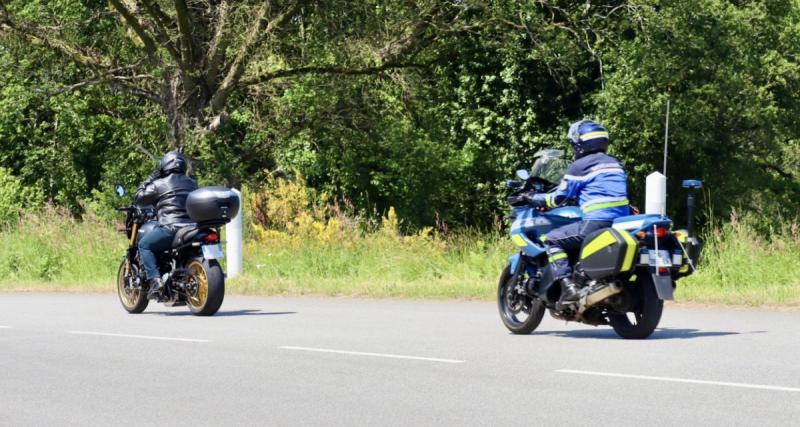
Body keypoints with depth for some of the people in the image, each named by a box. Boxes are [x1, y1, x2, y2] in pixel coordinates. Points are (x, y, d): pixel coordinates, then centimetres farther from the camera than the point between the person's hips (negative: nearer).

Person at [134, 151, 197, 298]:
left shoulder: (160, 184, 0)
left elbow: (139, 198, 6)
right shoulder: (192, 183, 17)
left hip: (171, 228, -6)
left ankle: (155, 280, -10)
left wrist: (150, 180, 17)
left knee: (144, 245, 8)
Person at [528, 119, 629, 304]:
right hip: (620, 224, 8)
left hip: (596, 223, -8)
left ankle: (568, 286, -15)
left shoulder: (581, 166, -1)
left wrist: (536, 199, 17)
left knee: (552, 240, 1)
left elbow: (560, 197, 2)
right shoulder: (616, 164, 21)